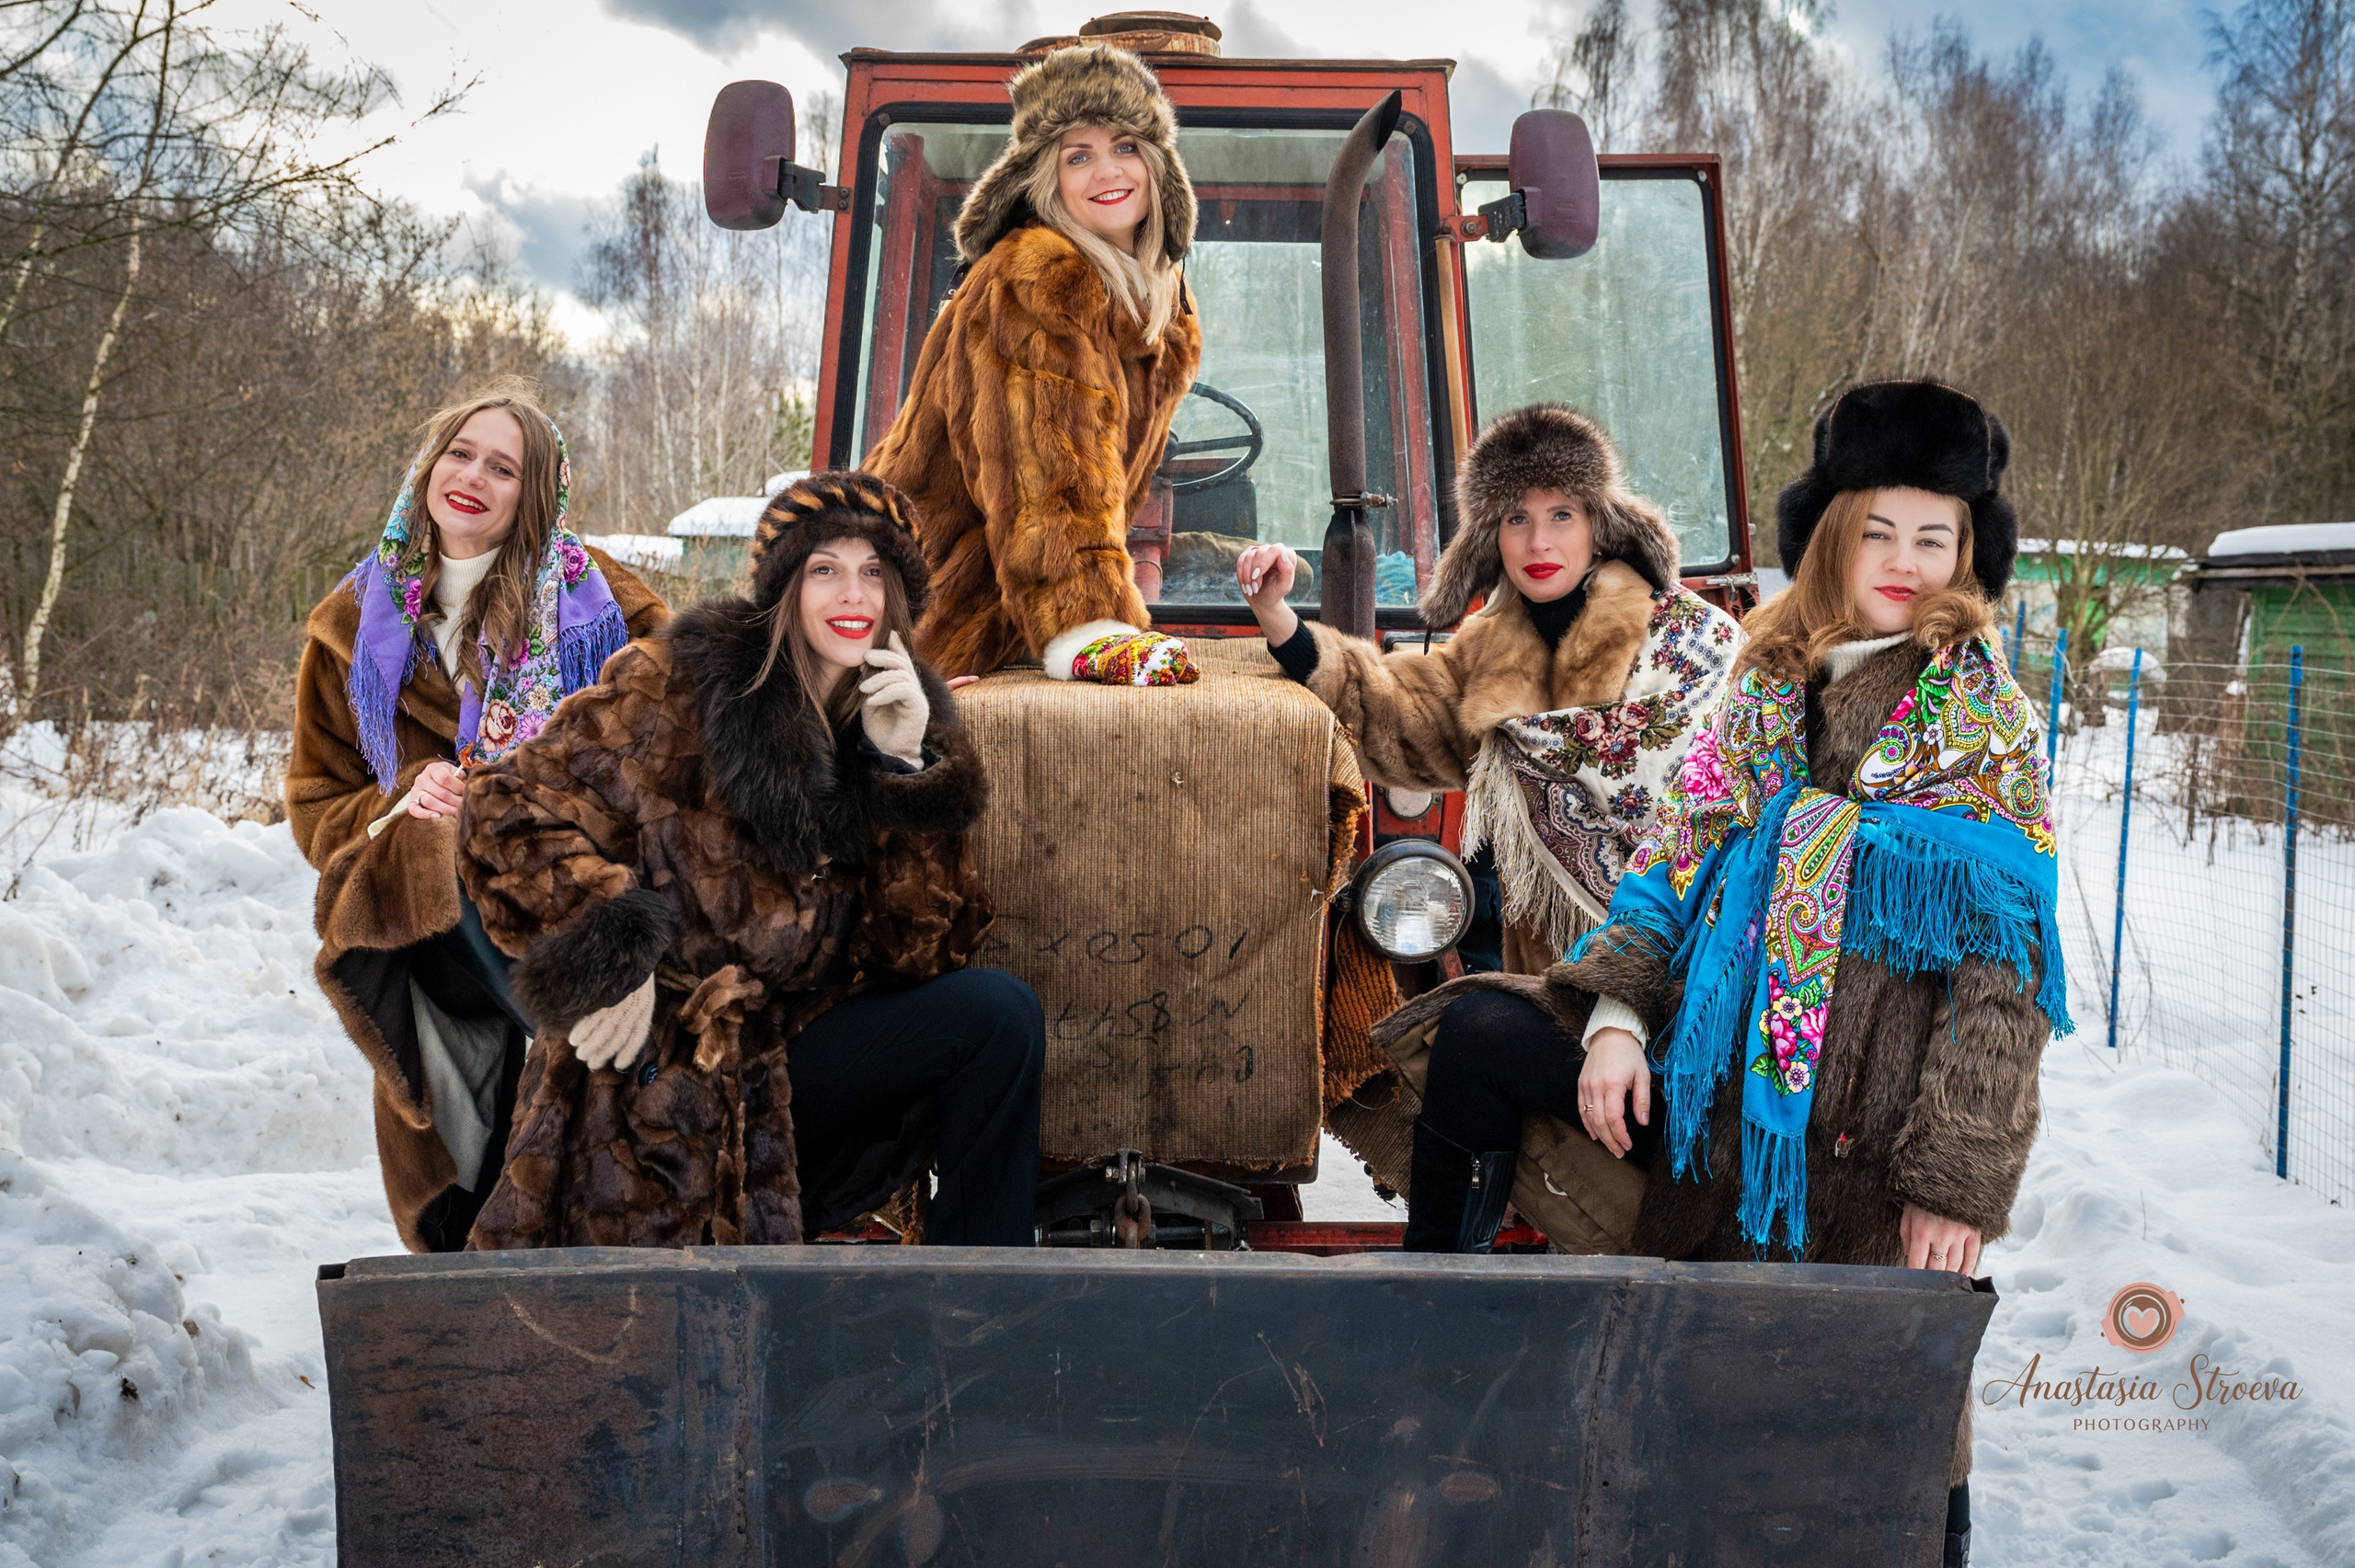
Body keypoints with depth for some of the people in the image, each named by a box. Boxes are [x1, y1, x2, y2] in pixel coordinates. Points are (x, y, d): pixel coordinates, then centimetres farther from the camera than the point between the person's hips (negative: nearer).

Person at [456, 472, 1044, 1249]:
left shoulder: (906, 713, 6)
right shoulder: (677, 687, -6)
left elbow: (922, 953, -1)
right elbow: (512, 813, -5)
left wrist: (904, 770, -11)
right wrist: (610, 954, -17)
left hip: (803, 1052, 5)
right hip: (667, 1076, -4)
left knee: (1004, 1014, -17)